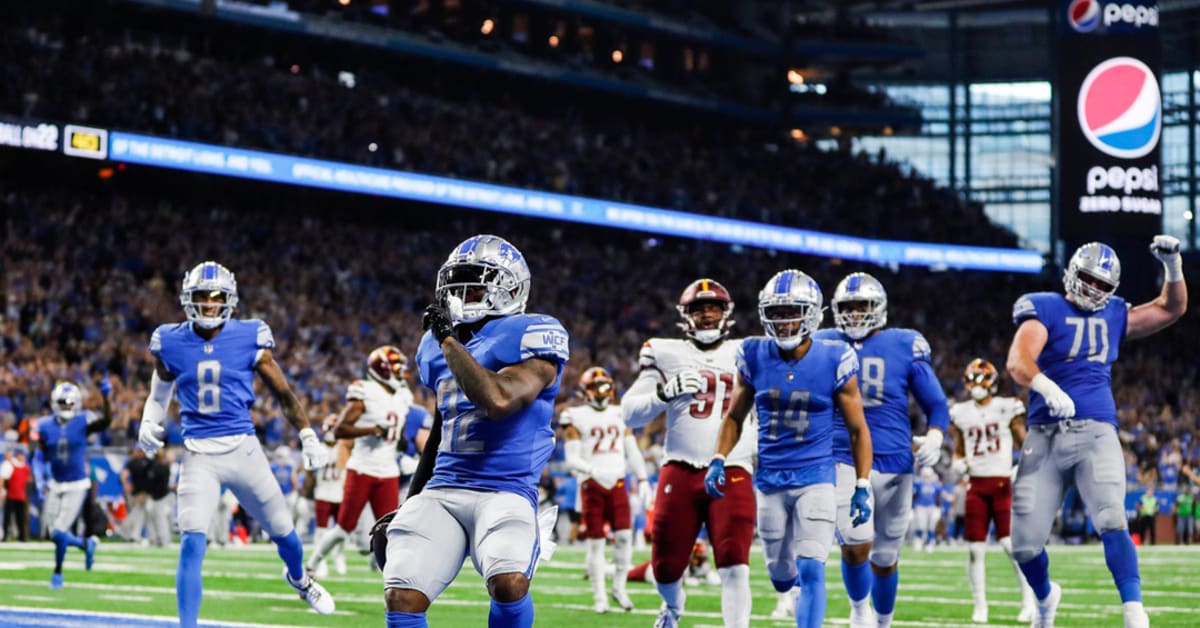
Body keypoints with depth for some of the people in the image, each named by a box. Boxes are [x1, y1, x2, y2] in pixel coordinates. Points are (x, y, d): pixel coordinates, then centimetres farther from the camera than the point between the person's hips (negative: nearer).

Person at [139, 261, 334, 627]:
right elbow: (160, 392, 19)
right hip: (199, 455, -1)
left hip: (243, 448, 1)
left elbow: (282, 392, 6)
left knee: (281, 529, 14)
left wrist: (308, 436, 8)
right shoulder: (171, 343, -1)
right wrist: (148, 425, 5)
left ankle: (298, 577, 48)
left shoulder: (249, 339, -4)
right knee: (192, 543, -15)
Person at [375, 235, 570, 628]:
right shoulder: (437, 346, 18)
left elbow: (499, 401, -22)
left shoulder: (531, 336, -5)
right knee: (402, 596, -13)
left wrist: (450, 341, -13)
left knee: (509, 581, -32)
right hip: (441, 491, 6)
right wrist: (411, 504, 27)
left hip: (505, 490, -6)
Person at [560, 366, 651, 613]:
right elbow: (572, 459, -7)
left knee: (624, 535, -7)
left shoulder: (620, 415, 11)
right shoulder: (577, 418, -2)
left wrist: (643, 480, 7)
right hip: (592, 486, -3)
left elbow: (633, 452, 15)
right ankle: (599, 597, 6)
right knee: (596, 542, 0)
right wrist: (593, 470, -24)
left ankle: (619, 588, 9)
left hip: (617, 484, 3)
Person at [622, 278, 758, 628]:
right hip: (681, 471, 0)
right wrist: (665, 393, -14)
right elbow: (630, 414, 3)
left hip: (732, 473, 0)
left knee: (734, 566, -15)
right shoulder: (667, 355, 6)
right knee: (666, 564, 9)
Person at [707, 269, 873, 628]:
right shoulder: (755, 357, -2)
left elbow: (857, 429, 0)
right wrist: (718, 460, -2)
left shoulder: (833, 361, -9)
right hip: (769, 480, 3)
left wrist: (862, 487, -5)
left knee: (811, 571, -14)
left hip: (816, 479, -3)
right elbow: (735, 416, 12)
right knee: (781, 577, 11)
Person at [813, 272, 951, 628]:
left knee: (885, 559, 11)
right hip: (844, 461, -1)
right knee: (855, 546, -20)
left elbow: (935, 404, 6)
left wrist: (934, 439, -12)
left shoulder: (905, 346, 1)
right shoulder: (824, 346, 4)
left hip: (894, 463, 1)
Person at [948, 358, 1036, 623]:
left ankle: (1029, 602, -1)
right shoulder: (961, 414, 9)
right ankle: (980, 606, 10)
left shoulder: (1007, 408, 0)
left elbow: (1025, 446, 6)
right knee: (975, 549, 0)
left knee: (1012, 544, -12)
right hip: (976, 486, 3)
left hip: (1003, 484, -3)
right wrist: (957, 463, -1)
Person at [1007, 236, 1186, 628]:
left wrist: (1173, 266, 12)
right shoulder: (1045, 309, 1)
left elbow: (1172, 308, 30)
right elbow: (1018, 361, -16)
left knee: (1111, 522, -22)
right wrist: (1046, 386, -37)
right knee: (1025, 544, 2)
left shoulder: (1114, 316, 17)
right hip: (1046, 436, -1)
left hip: (1097, 433, 2)